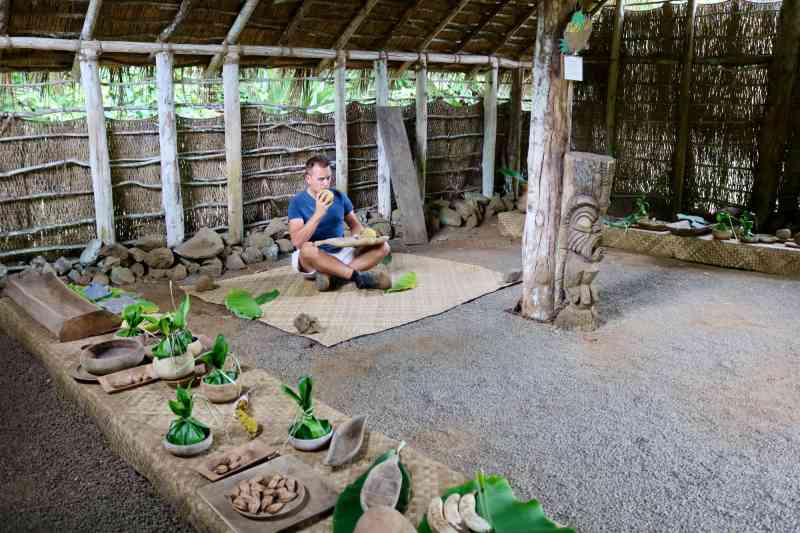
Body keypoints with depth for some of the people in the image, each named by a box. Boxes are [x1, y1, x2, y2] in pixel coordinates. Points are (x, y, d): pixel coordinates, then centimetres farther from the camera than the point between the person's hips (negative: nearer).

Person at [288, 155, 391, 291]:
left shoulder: (339, 196, 5)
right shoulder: (298, 202, -8)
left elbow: (355, 225, 14)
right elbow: (297, 242, -19)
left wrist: (357, 237, -10)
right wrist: (318, 214, -27)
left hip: (341, 253, 5)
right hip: (313, 260, -5)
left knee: (382, 247, -12)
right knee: (307, 249, -39)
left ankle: (332, 277, -27)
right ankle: (359, 276, -31)